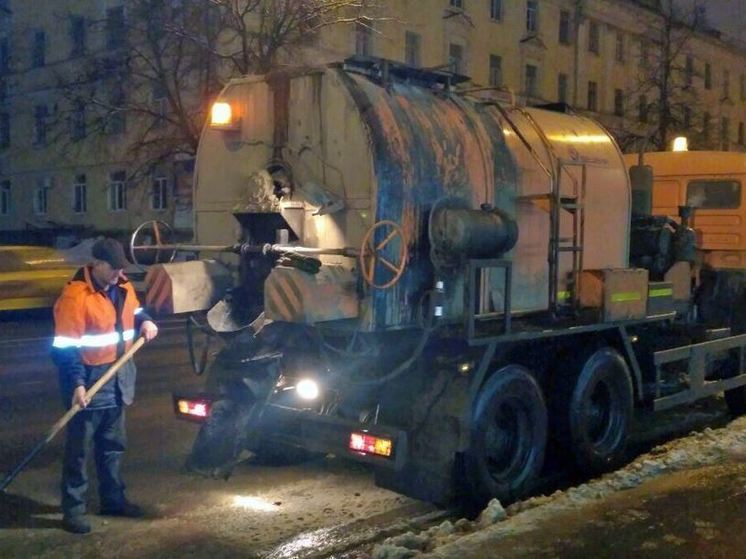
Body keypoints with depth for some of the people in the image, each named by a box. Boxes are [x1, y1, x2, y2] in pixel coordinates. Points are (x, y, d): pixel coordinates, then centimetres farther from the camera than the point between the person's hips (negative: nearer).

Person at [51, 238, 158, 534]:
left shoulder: (123, 287, 4)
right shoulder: (75, 296, -20)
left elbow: (135, 312, 23)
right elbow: (65, 348, -21)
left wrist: (146, 322, 0)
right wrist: (76, 384, -26)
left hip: (118, 377, 8)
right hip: (89, 380, -8)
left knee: (113, 444, 18)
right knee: (79, 447, 2)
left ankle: (113, 498, 32)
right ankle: (73, 509, 13)